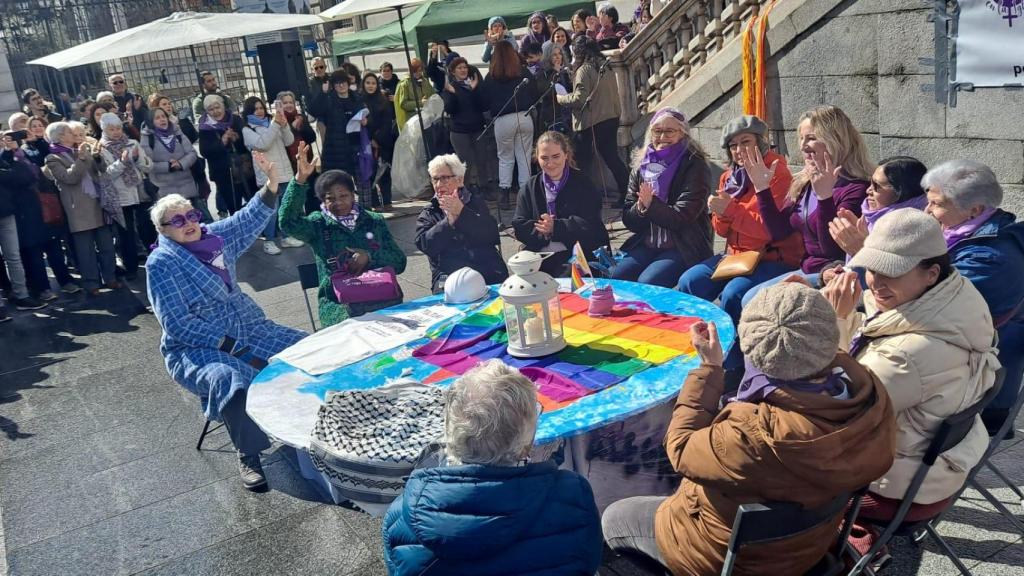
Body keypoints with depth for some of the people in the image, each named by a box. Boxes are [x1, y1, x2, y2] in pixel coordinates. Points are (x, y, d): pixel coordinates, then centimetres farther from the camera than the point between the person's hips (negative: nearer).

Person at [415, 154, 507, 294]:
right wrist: (449, 221, -14)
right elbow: (426, 245, -3)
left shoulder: (476, 201, 16)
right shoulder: (427, 215, 15)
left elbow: (492, 235, 0)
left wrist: (462, 212, -10)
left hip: (489, 273, 0)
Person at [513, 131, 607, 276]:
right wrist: (540, 229, -16)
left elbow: (590, 225, -8)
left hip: (576, 253, -3)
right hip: (539, 255, 3)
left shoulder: (582, 184, 5)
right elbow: (519, 226, 5)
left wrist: (555, 227, -18)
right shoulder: (530, 187, 15)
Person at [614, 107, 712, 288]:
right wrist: (641, 208, -14)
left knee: (647, 283, -27)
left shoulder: (695, 166, -5)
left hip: (684, 248, -4)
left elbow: (682, 217, -13)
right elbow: (628, 220, 7)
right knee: (617, 279, -20)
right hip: (645, 245, 5)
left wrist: (650, 204, -11)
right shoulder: (641, 166, 10)